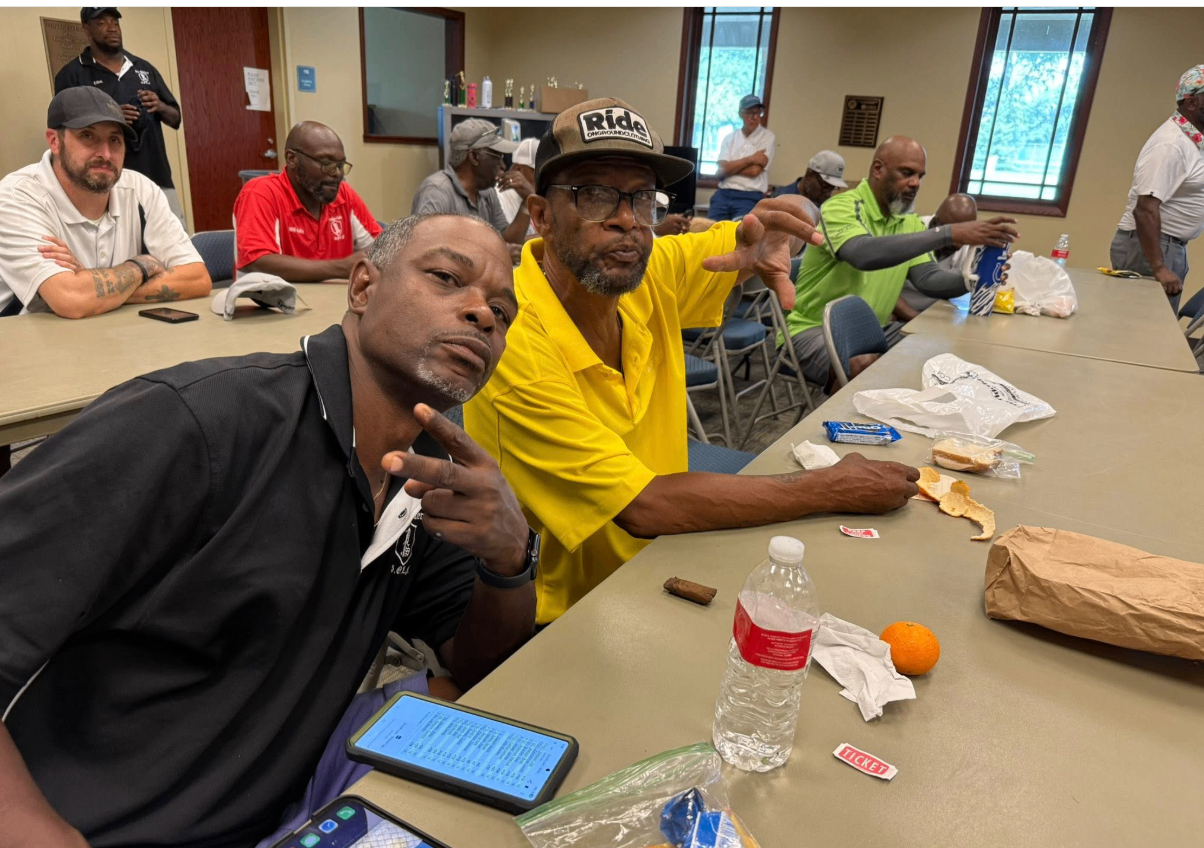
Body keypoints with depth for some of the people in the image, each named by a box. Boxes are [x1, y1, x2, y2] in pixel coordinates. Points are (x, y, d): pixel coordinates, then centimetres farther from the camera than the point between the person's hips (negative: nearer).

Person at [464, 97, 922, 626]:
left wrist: (771, 228, -19)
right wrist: (830, 491, -18)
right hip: (564, 617, -6)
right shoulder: (514, 340, -25)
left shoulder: (650, 273, -6)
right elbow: (642, 506, -25)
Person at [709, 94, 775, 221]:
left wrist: (731, 167, 3)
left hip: (749, 197, -3)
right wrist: (750, 159, -7)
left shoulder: (767, 137, 2)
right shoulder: (729, 138, 11)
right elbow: (722, 170, -2)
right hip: (723, 195, 3)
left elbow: (754, 171, -7)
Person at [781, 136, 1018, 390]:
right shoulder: (841, 208, -17)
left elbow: (927, 278, -3)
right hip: (816, 328, -8)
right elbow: (864, 254, -38)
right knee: (866, 367, -34)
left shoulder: (908, 221, 7)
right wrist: (949, 234, -40)